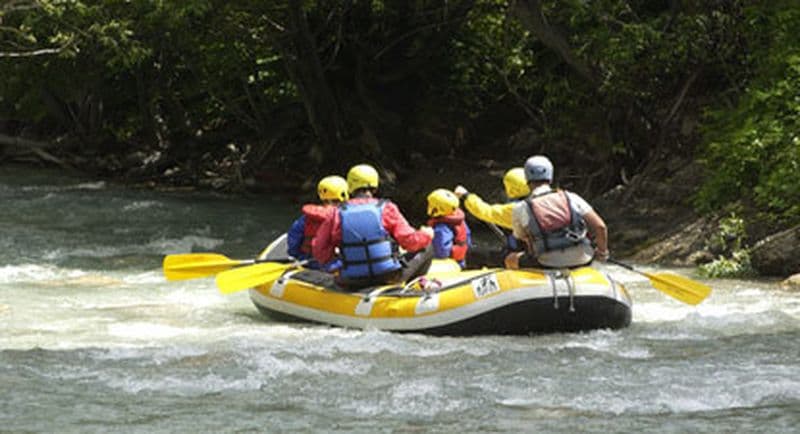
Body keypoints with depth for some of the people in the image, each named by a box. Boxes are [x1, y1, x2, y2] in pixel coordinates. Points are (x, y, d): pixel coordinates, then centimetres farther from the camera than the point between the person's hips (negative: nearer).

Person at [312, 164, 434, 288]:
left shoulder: (337, 214, -2)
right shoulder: (386, 209, -7)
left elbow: (320, 253, -2)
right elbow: (409, 241, -6)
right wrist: (427, 234, 16)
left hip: (353, 282, 4)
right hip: (388, 277, -4)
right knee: (427, 249, 20)